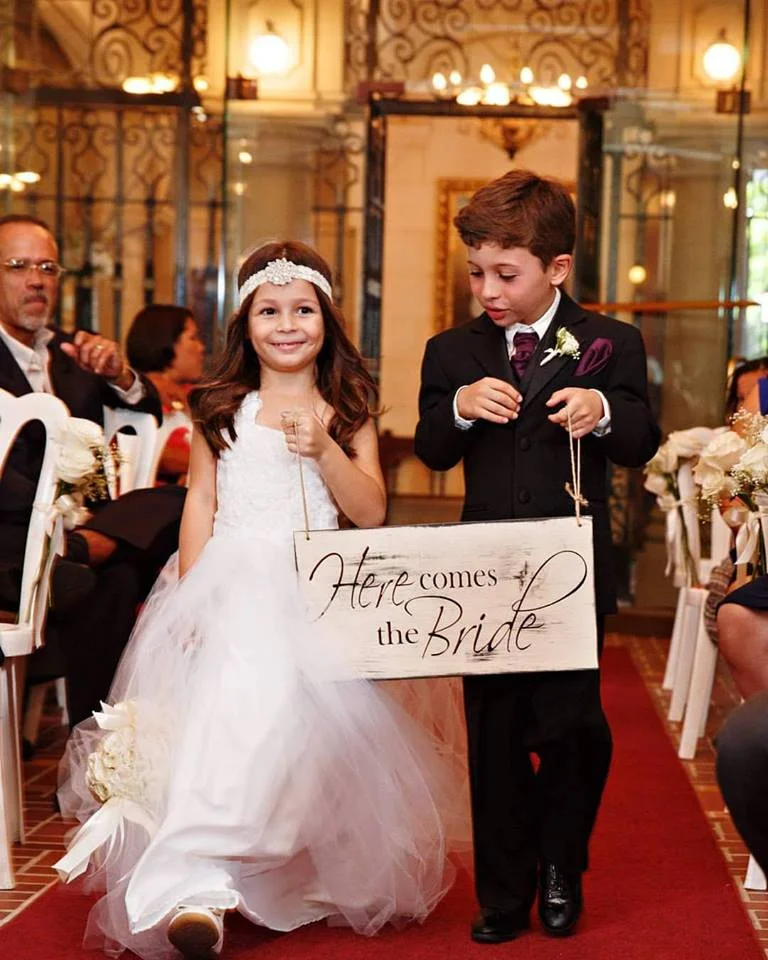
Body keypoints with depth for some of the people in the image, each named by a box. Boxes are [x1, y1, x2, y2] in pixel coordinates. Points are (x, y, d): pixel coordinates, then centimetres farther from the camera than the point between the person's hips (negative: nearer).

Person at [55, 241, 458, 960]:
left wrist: (324, 450, -11)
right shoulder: (221, 408, 13)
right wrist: (192, 595, -1)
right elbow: (201, 502, 10)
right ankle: (197, 886, -19)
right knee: (236, 685, -23)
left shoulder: (350, 409, 12)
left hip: (318, 588, -1)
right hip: (230, 581, 1)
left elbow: (370, 512, 3)